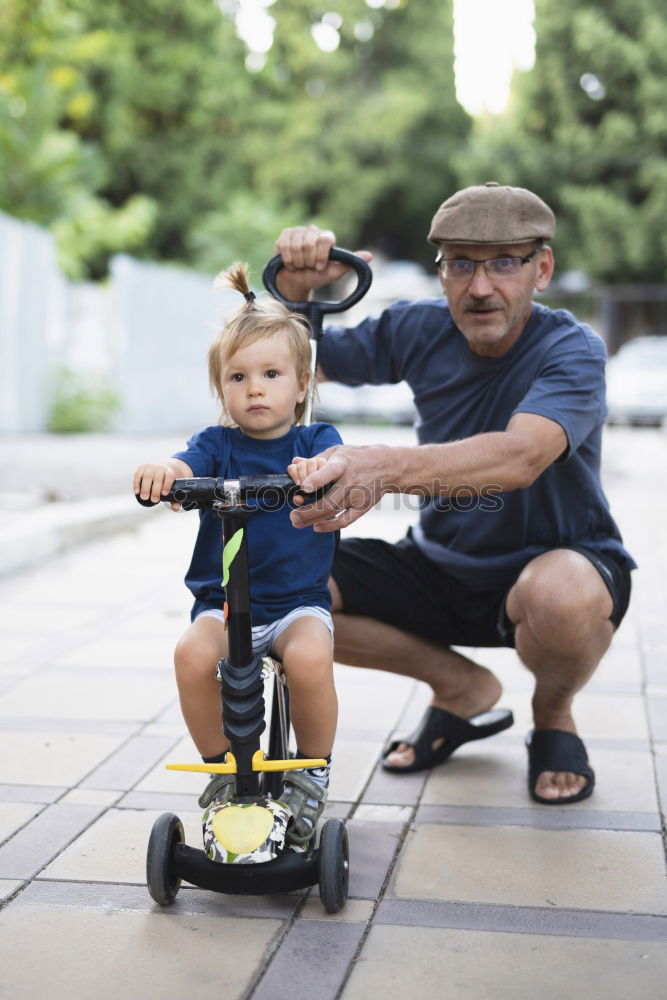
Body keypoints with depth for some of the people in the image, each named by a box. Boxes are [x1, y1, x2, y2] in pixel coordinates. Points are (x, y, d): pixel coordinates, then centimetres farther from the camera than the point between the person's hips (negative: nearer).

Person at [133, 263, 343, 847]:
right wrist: (162, 472, -41)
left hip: (300, 600, -1)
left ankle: (313, 772, -3)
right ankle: (221, 768, -2)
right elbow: (185, 470, -16)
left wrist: (322, 467, -43)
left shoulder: (315, 440, 3)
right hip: (223, 601, 1)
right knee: (193, 654, -28)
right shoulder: (218, 445, 4)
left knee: (309, 657, -31)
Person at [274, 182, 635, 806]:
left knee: (563, 594, -41)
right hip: (441, 571, 5)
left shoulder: (571, 350, -21)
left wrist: (385, 468, -60)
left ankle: (553, 714, -2)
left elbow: (520, 456, -42)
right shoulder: (421, 331, -6)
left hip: (558, 561, -5)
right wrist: (294, 289, -20)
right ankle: (463, 690, 7)